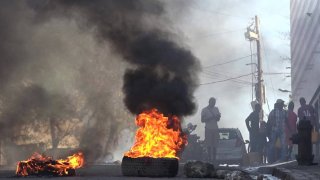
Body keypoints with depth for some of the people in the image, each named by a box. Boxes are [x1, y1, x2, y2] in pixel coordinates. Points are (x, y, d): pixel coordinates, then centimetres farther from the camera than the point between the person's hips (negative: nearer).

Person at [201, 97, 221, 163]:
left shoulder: (216, 109, 13)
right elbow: (202, 120, -2)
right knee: (209, 145, -7)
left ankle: (214, 158, -1)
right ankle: (210, 158, -4)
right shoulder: (204, 110, 2)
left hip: (215, 129, 3)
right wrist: (210, 118, -15)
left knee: (215, 145, -3)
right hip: (208, 129, -3)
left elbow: (218, 119, 17)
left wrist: (218, 116, -6)